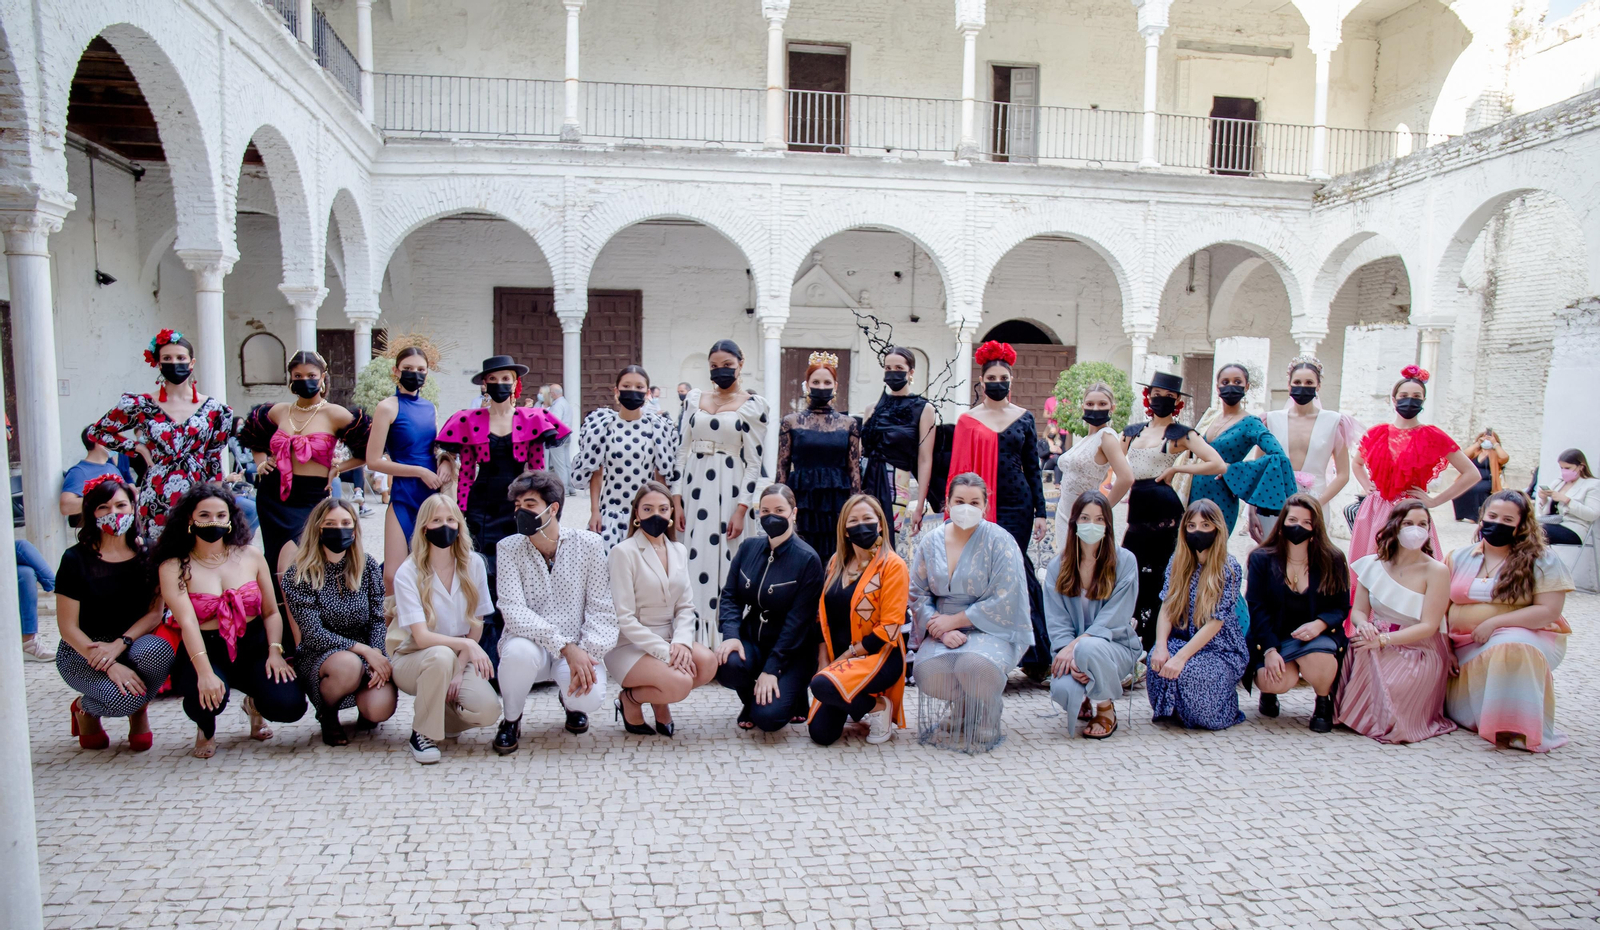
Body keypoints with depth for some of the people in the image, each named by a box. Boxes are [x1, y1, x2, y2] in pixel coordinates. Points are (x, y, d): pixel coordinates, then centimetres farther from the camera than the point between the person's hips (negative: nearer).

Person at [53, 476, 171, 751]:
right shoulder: (76, 559, -8)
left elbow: (156, 612, -3)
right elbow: (68, 626, -10)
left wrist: (120, 644, -22)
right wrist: (109, 665, -23)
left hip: (134, 644, 2)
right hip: (82, 652, -2)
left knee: (158, 651, -34)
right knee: (123, 697, -31)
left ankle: (139, 711, -2)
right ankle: (85, 708, 9)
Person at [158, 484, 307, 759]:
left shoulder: (251, 556, 4)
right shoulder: (174, 567, -5)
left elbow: (271, 612, 4)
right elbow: (187, 622, -19)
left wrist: (275, 651, -14)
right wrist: (204, 672, -32)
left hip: (254, 648, 2)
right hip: (206, 652, -2)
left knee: (289, 706, -22)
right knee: (208, 697, -35)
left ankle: (255, 704, 20)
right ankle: (206, 728, 7)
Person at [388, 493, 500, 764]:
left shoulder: (474, 564, -5)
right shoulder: (408, 574, -14)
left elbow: (476, 625, 0)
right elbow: (422, 637, -21)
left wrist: (459, 670, -12)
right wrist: (466, 644, -36)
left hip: (459, 659, 3)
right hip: (413, 658, -2)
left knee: (488, 710, -25)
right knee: (442, 655, -38)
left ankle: (438, 709, 9)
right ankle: (422, 732, -14)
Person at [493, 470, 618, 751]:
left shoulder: (589, 544, -4)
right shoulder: (508, 548, -4)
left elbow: (601, 609, -4)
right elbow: (513, 610, -15)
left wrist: (587, 652, -22)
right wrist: (565, 646, -27)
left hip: (577, 648, 0)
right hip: (532, 642, 0)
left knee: (590, 697, -29)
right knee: (519, 651, -35)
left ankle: (569, 700, 13)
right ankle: (511, 719, -2)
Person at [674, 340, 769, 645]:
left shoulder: (753, 405, 1)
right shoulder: (694, 399, 12)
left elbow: (754, 462, -3)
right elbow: (681, 451, 10)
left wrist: (741, 510, -10)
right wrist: (676, 500, 2)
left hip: (729, 491, -3)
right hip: (694, 488, 3)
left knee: (723, 563, -3)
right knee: (693, 560, 3)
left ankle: (720, 642, 6)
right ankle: (692, 640, 12)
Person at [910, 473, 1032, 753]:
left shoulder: (1000, 541, -7)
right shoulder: (930, 542, 5)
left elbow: (1003, 601, -14)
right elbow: (917, 593, 3)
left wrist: (954, 620, -15)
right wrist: (942, 631, -14)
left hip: (990, 628, -3)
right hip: (943, 630, 3)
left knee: (975, 664, -36)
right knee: (928, 671, -27)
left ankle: (988, 712, 2)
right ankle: (960, 709, 10)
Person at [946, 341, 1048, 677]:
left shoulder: (1024, 418, 8)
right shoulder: (968, 420, 5)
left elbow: (1032, 467, 9)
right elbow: (958, 467, 5)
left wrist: (1040, 512, 4)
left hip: (1017, 506, 0)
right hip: (981, 507, 0)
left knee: (1015, 571, 0)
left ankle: (1030, 653, 9)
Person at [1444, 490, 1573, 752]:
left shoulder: (1540, 560, 1)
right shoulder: (1459, 558, 12)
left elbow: (1549, 611, -9)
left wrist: (1494, 623, -17)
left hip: (1523, 637, -4)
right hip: (1464, 648, 4)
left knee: (1511, 650, -38)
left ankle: (1519, 728, -28)